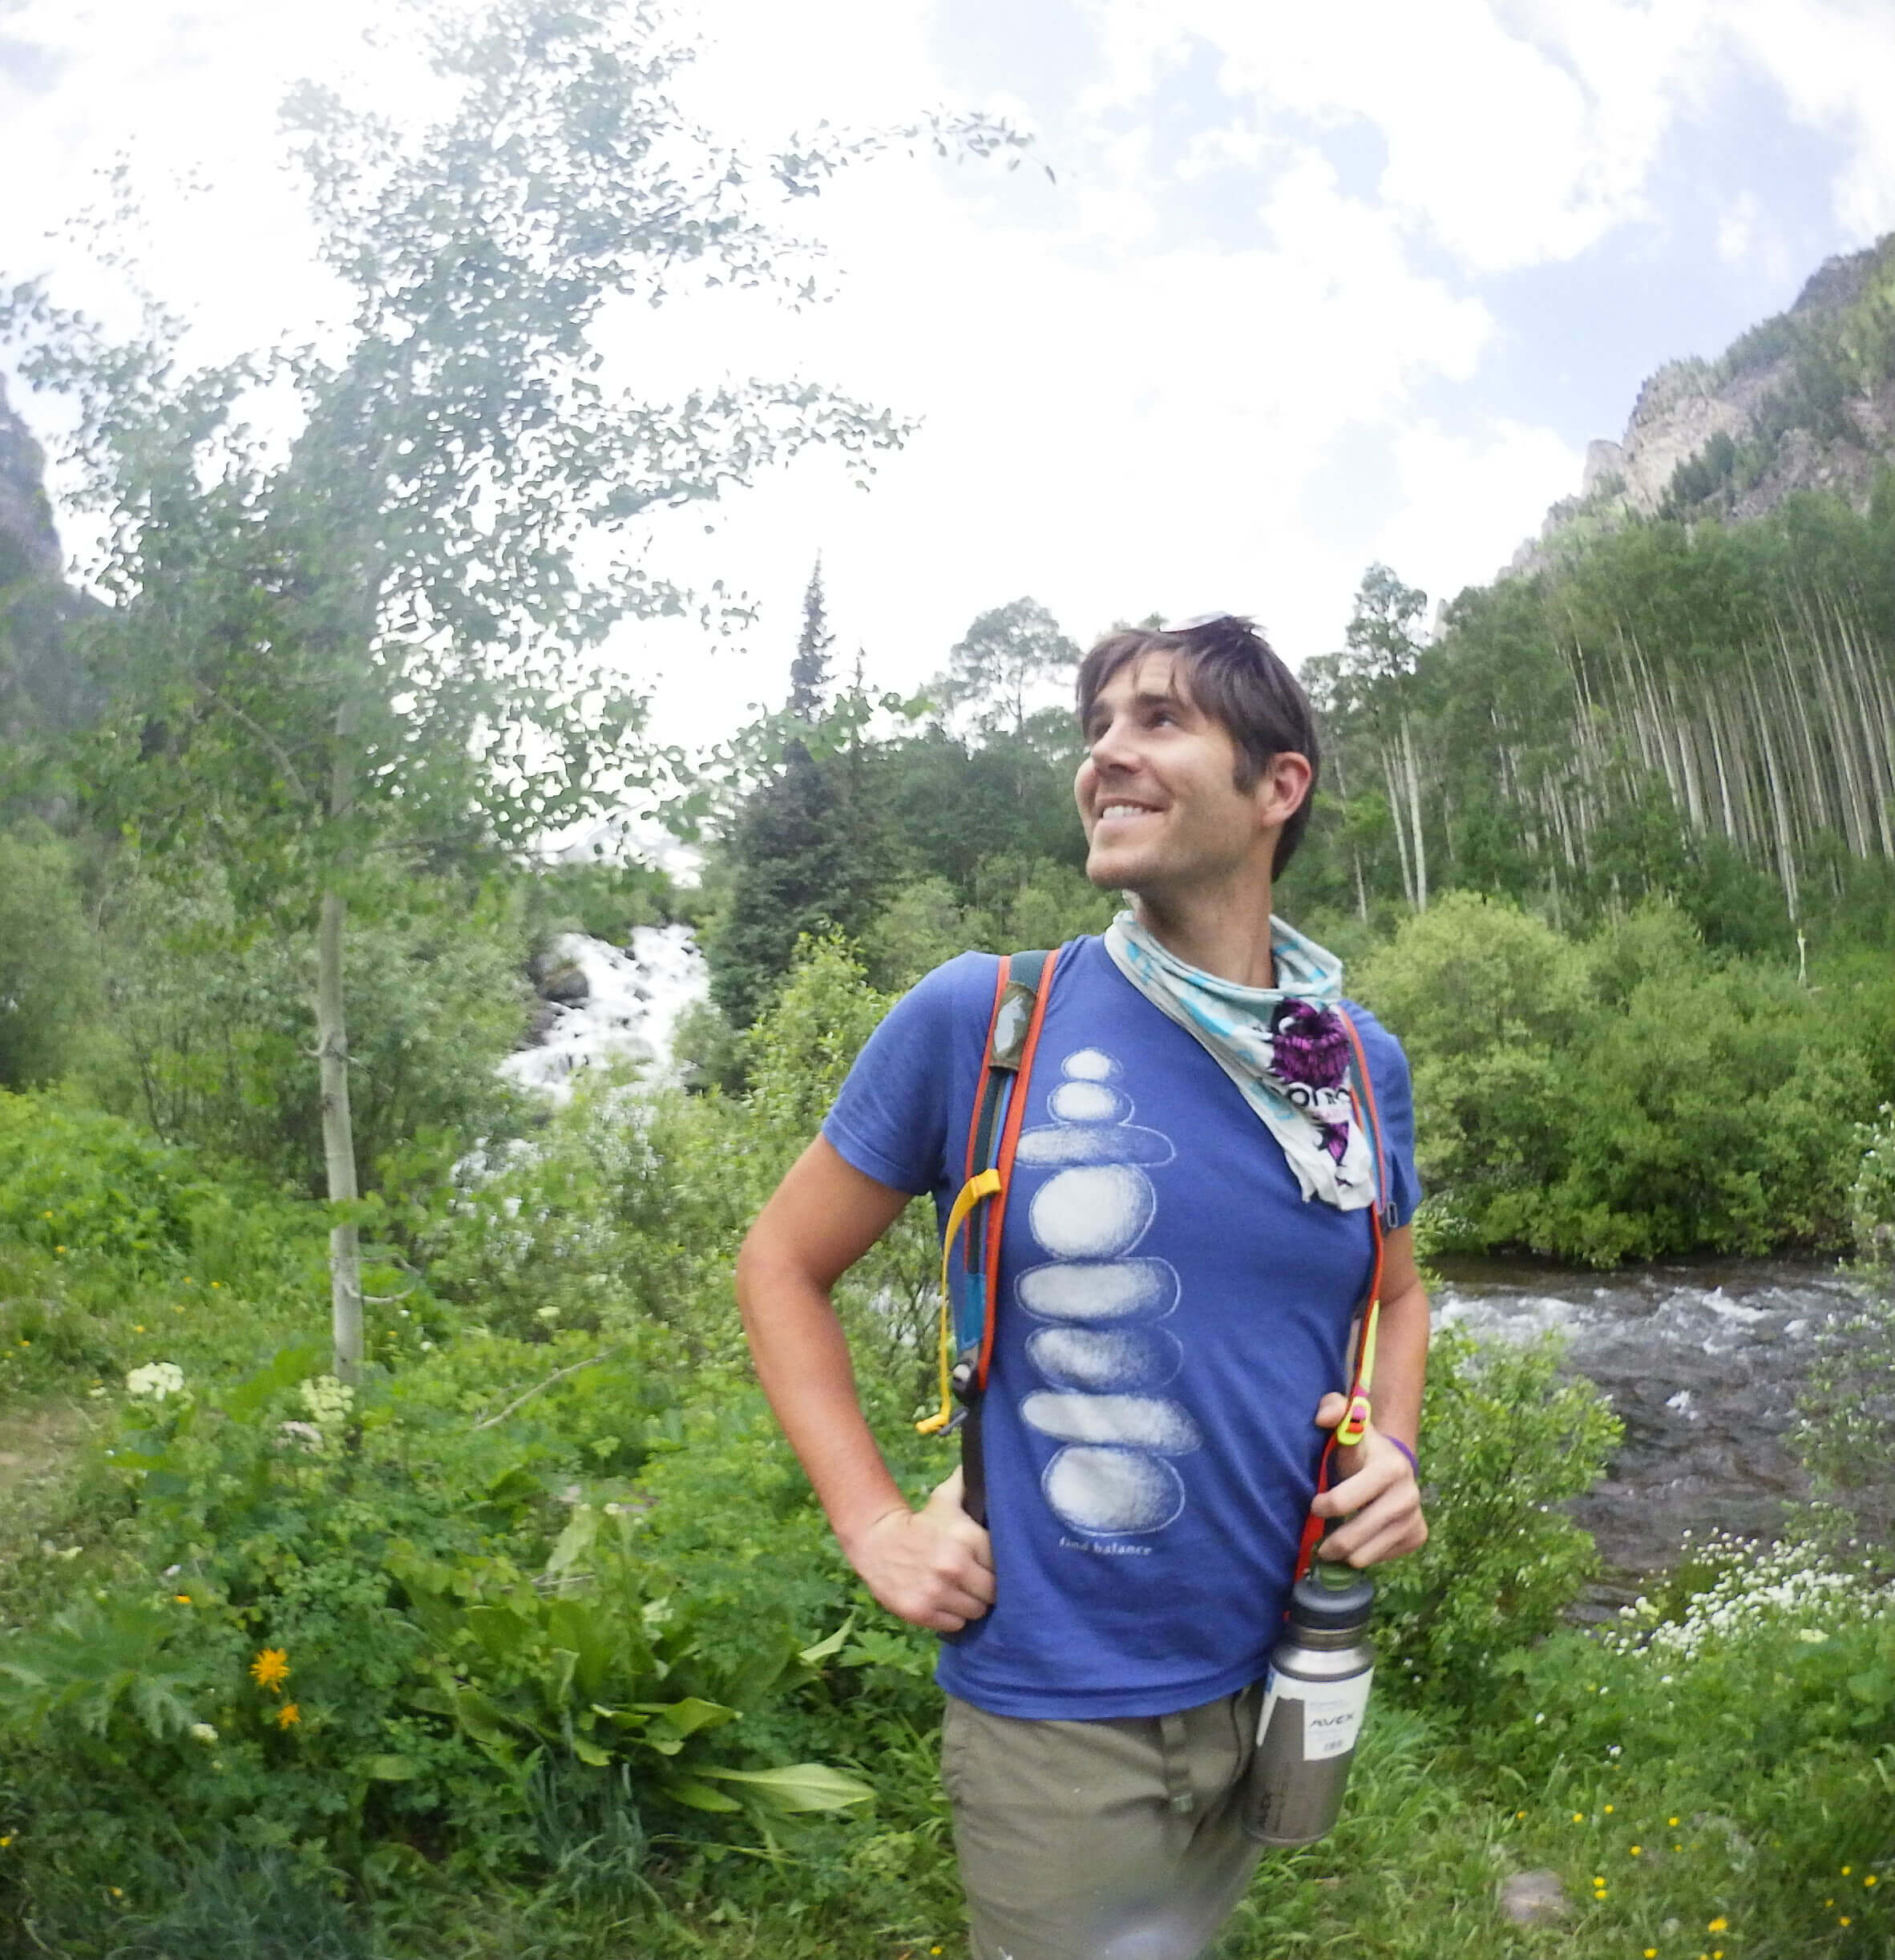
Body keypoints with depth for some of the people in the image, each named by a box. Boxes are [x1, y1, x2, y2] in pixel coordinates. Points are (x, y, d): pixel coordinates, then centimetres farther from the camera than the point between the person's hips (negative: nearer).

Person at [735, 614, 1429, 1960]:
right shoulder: (979, 1019, -15)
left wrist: (1392, 1457, -3)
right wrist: (877, 1524, -12)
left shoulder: (1360, 1062, -3)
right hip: (1056, 1709, -4)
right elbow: (782, 1263, -4)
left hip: (1277, 1686, 5)